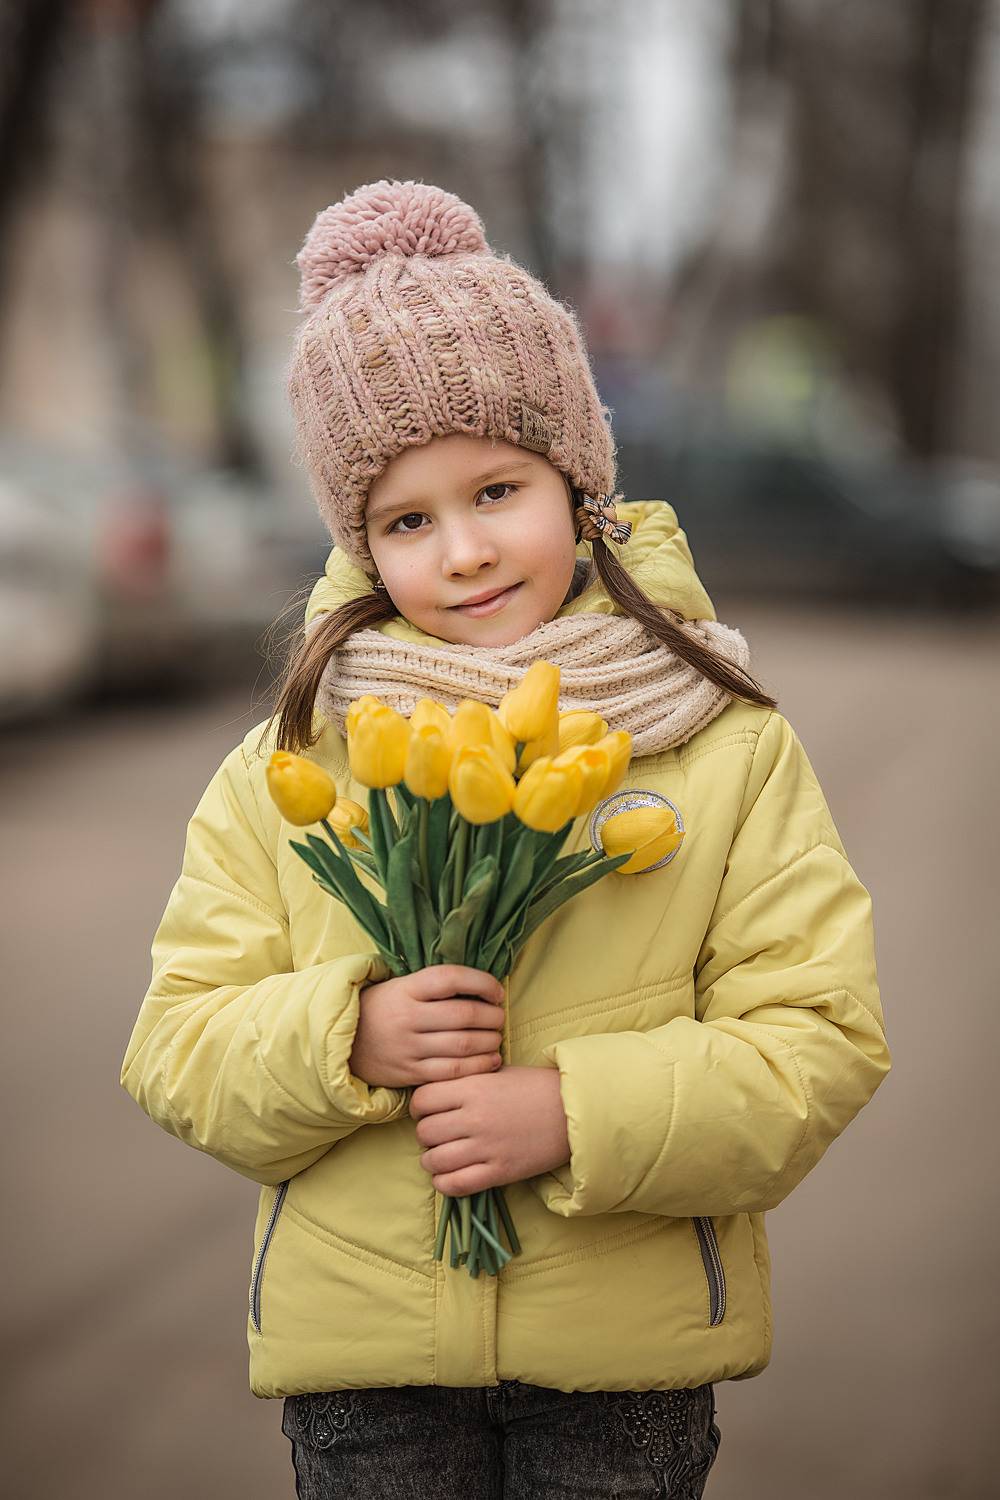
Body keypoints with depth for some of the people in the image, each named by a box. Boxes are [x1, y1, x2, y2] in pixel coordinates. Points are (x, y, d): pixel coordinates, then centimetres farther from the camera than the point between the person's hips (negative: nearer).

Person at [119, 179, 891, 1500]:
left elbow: (818, 1043, -6)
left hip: (629, 1346, 0)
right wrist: (348, 1038, -18)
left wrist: (577, 1114, -19)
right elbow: (179, 1055, 2)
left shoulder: (728, 749, -1)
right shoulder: (285, 767, 2)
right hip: (357, 1348, 1)